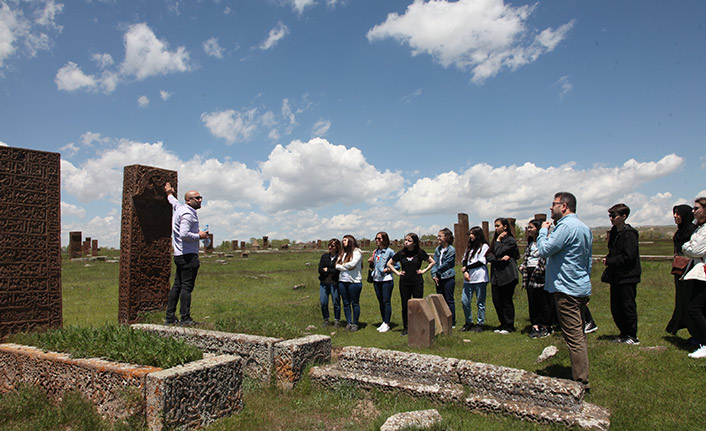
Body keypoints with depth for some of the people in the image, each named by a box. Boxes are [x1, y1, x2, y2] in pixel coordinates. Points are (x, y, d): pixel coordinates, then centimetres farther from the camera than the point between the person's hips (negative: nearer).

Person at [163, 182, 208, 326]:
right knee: (187, 287, -8)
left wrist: (169, 193, 61)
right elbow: (184, 234, -24)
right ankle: (185, 318, -6)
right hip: (188, 255, -10)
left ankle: (169, 317, 17)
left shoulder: (179, 207, 17)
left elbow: (173, 200, 41)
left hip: (179, 255, 10)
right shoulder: (188, 213, -14)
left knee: (177, 285, 12)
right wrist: (199, 235, -11)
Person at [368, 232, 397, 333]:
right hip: (376, 279, 6)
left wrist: (388, 269, -15)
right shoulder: (375, 252, 11)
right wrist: (371, 262, 1)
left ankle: (387, 324, 2)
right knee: (381, 302, 11)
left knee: (386, 302, -4)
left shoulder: (389, 251, -6)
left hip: (386, 280, -6)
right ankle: (384, 322, 20)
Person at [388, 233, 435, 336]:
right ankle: (405, 328, 18)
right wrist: (397, 272, 5)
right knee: (405, 306, 7)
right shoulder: (401, 253, 3)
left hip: (417, 283, -2)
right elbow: (389, 264, 15)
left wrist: (424, 270, 0)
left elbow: (432, 262, 9)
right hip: (404, 283, 2)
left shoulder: (420, 253, -3)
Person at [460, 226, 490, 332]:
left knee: (480, 303, 0)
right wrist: (465, 271, -3)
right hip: (468, 278, 6)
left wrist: (467, 267, -5)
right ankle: (469, 323, 15)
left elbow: (481, 262, -7)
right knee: (464, 301, 1)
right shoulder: (469, 247, 22)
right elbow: (464, 260, 15)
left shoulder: (484, 246, 1)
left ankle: (480, 324, 10)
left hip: (480, 278, -6)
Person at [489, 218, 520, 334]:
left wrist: (498, 240, -3)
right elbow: (490, 257, 8)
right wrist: (501, 258, -10)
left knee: (507, 302, 0)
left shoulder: (510, 240, -6)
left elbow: (498, 253, -16)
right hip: (496, 276, 7)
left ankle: (509, 327, 11)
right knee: (497, 302, 8)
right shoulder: (496, 240, 17)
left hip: (507, 276, -7)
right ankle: (503, 324, 21)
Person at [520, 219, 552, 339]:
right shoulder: (529, 243, 17)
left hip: (540, 275, -8)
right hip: (530, 275, 8)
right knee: (532, 302, 8)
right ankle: (535, 327, 14)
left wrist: (539, 268, -18)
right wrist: (522, 266, 9)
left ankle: (545, 327, 14)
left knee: (543, 302, 2)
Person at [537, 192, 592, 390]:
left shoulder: (566, 226, -16)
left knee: (574, 337, -5)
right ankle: (582, 376, 25)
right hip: (582, 287, 10)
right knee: (579, 334, 16)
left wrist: (543, 230, -3)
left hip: (567, 289, -10)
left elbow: (545, 250, -19)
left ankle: (581, 381, 1)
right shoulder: (584, 227, 16)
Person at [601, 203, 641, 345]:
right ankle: (624, 334, 25)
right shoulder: (614, 232, 12)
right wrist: (608, 259, 2)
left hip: (627, 277, -8)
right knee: (615, 308, 12)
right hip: (616, 277, 8)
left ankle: (632, 336, 12)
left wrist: (609, 261, -13)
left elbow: (628, 257, -20)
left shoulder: (629, 234, -14)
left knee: (628, 307, -1)